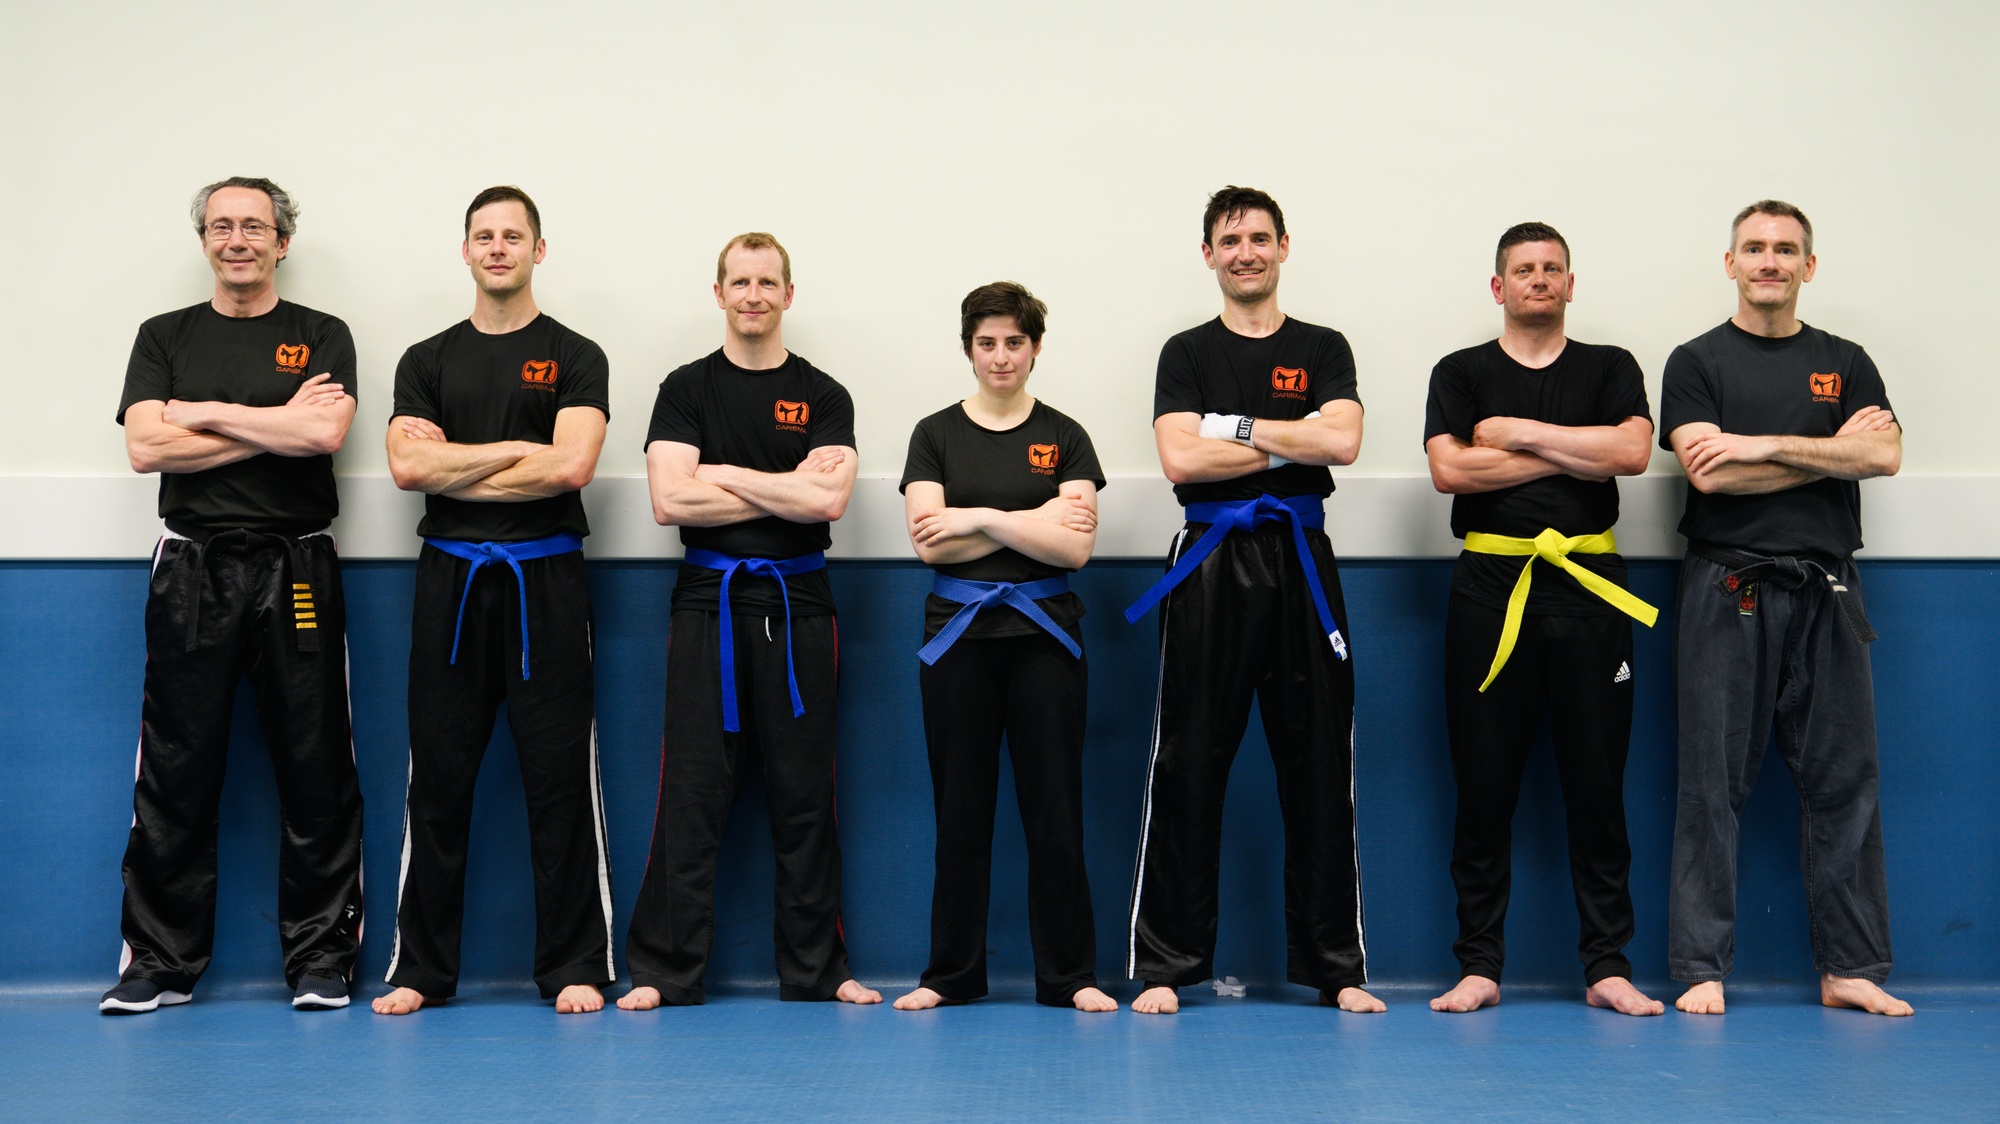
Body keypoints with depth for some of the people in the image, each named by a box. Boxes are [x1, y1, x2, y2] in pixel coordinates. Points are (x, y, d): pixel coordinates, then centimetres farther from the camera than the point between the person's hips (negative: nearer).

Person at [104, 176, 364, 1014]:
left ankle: (320, 960, 10)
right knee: (175, 773, 2)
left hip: (296, 569, -1)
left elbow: (325, 432, -12)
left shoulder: (321, 337, 7)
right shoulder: (165, 338, 11)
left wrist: (206, 413, -7)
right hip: (194, 570, 1)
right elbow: (147, 447, -5)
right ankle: (160, 961, 12)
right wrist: (278, 426, -7)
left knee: (315, 771, 1)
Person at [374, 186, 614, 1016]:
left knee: (560, 778, 0)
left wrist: (451, 467, -7)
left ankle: (575, 969, 8)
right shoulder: (428, 362, 12)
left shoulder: (574, 359, 4)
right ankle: (420, 969, 14)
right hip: (450, 580, 2)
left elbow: (571, 464, -12)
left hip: (544, 581, -2)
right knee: (438, 781, 5)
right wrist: (513, 450, -6)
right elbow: (407, 466, -3)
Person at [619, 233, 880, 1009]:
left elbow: (828, 500, -9)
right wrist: (786, 491, -8)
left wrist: (727, 474, -8)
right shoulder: (687, 389, 5)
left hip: (797, 604, 1)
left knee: (804, 797, 6)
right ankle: (664, 972, 4)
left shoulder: (823, 397, 6)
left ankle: (817, 971, 15)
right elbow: (671, 499, -9)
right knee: (692, 793, -2)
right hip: (709, 602, -1)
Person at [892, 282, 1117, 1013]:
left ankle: (1068, 976, 11)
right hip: (959, 635, 0)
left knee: (1054, 810, 2)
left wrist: (979, 519, -11)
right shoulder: (936, 435, 5)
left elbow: (1075, 547, -8)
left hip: (1043, 635, 0)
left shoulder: (1064, 438, 4)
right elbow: (929, 543, -8)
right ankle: (951, 974, 16)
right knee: (960, 810, 6)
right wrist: (1031, 525, -12)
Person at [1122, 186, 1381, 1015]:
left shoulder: (1323, 351, 10)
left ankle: (1337, 968, 12)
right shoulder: (1187, 354, 8)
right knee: (1187, 768, -2)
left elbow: (1342, 441, -8)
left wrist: (1233, 425, -8)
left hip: (1300, 565, 1)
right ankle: (1164, 965, 5)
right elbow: (1179, 458, -8)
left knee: (1318, 768, 4)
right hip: (1209, 566, -1)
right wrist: (1291, 443, -7)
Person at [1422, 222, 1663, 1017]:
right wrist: (1574, 455, -6)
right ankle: (1479, 966, 10)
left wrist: (1520, 433, -7)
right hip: (1490, 590, 0)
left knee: (1596, 785, 3)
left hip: (1589, 591, 1)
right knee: (1483, 787, 1)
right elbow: (1449, 469, -8)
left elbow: (1631, 451, -8)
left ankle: (1607, 967, 11)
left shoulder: (1610, 370, 11)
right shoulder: (1462, 374, 9)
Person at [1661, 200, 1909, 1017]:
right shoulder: (1697, 363, 5)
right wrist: (1831, 448, -5)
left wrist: (1761, 444, -12)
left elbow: (1884, 456, -5)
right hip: (1727, 590, -3)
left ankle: (1849, 967, 11)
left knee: (1843, 779, 3)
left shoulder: (1845, 363, 13)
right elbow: (1709, 474, -11)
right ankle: (1701, 968, 3)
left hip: (1825, 591, 3)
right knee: (1714, 782, -2)